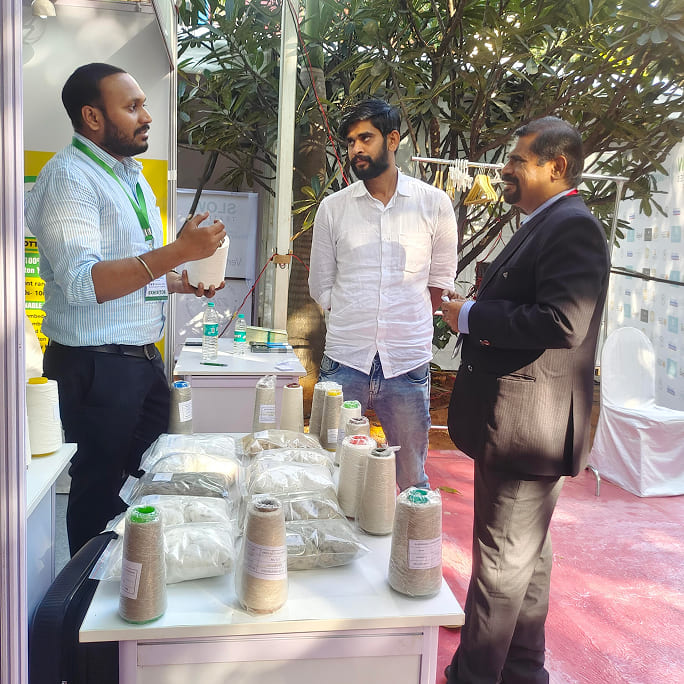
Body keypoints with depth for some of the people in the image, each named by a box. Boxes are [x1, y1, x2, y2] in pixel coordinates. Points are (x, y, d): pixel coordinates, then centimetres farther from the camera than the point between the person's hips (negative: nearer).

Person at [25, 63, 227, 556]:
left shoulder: (133, 177, 16)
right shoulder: (69, 176, -13)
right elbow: (82, 282, -26)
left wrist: (184, 283, 8)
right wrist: (177, 252, -31)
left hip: (144, 358, 9)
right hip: (96, 363, -8)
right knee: (101, 492, 5)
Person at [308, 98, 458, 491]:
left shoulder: (434, 204, 4)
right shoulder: (333, 208, 6)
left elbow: (441, 280, 10)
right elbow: (321, 286, 10)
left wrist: (404, 325, 3)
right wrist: (357, 324, 3)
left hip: (408, 364, -1)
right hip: (345, 361, 1)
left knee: (412, 479, 10)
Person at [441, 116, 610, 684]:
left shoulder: (575, 228, -15)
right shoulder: (540, 227, 17)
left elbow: (562, 323, -27)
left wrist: (470, 316, -17)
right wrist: (476, 319, 3)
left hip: (527, 422, -10)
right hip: (510, 420, 10)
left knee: (502, 562, 2)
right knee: (526, 557, 21)